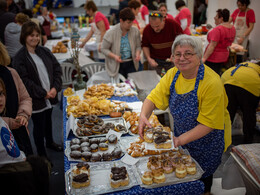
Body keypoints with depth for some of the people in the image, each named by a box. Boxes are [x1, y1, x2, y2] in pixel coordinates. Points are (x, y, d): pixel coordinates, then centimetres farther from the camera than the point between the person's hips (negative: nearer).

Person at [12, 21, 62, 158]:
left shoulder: (45, 51, 4)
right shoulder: (19, 58, -12)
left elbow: (57, 68, 4)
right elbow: (24, 80, -17)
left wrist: (55, 87, -9)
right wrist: (43, 93, -17)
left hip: (50, 95, 5)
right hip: (36, 100, -5)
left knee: (48, 120, 24)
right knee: (39, 126, 7)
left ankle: (50, 142, 47)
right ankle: (41, 153, 24)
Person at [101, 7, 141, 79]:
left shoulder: (135, 31, -1)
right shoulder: (111, 33, -10)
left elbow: (138, 46, 10)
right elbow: (104, 49, -4)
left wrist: (137, 54, -12)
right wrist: (114, 56, -20)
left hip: (131, 64, 3)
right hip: (117, 65, -2)